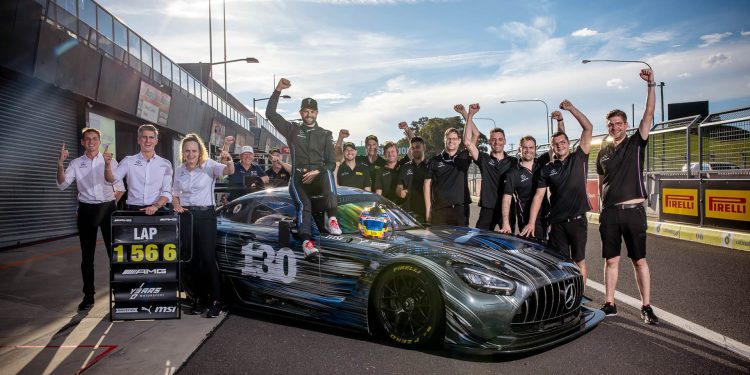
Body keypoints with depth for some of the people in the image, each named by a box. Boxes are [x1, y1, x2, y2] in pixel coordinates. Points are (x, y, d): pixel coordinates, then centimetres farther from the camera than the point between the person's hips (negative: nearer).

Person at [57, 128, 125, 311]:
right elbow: (62, 184, -8)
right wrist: (60, 164, -21)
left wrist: (112, 203, -1)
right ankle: (88, 296, 15)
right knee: (87, 255, 7)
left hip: (108, 208, -1)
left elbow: (120, 187, 10)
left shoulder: (110, 161, 4)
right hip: (86, 210, 1)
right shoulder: (76, 163, 4)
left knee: (114, 251, 2)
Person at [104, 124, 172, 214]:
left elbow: (167, 192, 3)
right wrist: (107, 164, -19)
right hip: (133, 209, 0)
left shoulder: (165, 164, 8)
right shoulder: (129, 161, 9)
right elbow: (112, 179, -2)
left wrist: (156, 206, -13)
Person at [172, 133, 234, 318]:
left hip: (206, 215, -5)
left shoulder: (209, 166, -4)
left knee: (208, 257, -8)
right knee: (192, 258, 8)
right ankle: (198, 297, 18)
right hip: (186, 215, 5)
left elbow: (229, 171, -23)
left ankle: (215, 300, 0)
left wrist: (228, 161, -45)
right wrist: (176, 205, -1)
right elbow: (175, 194, 20)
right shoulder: (179, 171, 10)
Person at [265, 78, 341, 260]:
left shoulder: (325, 134, 17)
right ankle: (307, 241, -46)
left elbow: (332, 163, 8)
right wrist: (278, 90, 1)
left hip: (318, 178, 0)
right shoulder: (292, 130, 18)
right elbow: (270, 113, 10)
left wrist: (317, 172, -11)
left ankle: (331, 218, -44)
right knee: (304, 205, -30)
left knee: (327, 174, -36)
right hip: (299, 178, 0)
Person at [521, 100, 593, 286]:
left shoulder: (578, 159, 3)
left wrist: (571, 108, -7)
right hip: (556, 222, 2)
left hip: (577, 220, -1)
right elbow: (539, 196, 2)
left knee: (579, 260, 7)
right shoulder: (547, 169, 7)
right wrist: (531, 222, -5)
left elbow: (588, 128, -5)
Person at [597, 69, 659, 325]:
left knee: (639, 260, 2)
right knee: (611, 260, 7)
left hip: (633, 210, -3)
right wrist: (604, 206, 13)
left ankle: (646, 307, 10)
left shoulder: (636, 144, 3)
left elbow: (649, 113, -8)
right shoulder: (603, 153, 12)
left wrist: (651, 85, -15)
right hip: (609, 212, 3)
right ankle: (609, 304, 16)